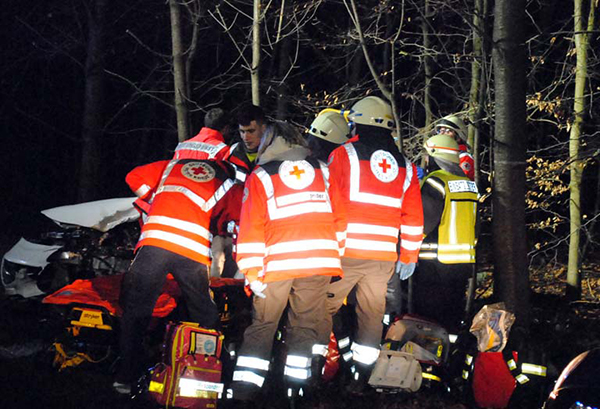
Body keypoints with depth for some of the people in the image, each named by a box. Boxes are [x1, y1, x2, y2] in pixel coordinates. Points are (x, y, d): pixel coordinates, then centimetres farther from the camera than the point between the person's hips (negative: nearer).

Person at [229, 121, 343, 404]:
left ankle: (244, 390, 1)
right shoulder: (323, 171, 16)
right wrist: (342, 255, 18)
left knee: (262, 325, 7)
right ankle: (295, 389, 7)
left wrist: (251, 272, 0)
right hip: (321, 260, 2)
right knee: (305, 325, 10)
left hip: (277, 262, -2)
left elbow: (251, 227, 1)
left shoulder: (260, 177, 8)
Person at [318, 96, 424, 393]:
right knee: (371, 314, 10)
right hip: (384, 255, 4)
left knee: (325, 306, 6)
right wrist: (409, 256, 17)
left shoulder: (344, 155, -1)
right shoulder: (404, 165, 12)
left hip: (347, 253, -4)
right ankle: (362, 376, 12)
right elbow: (413, 218, 11)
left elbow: (332, 209, -6)